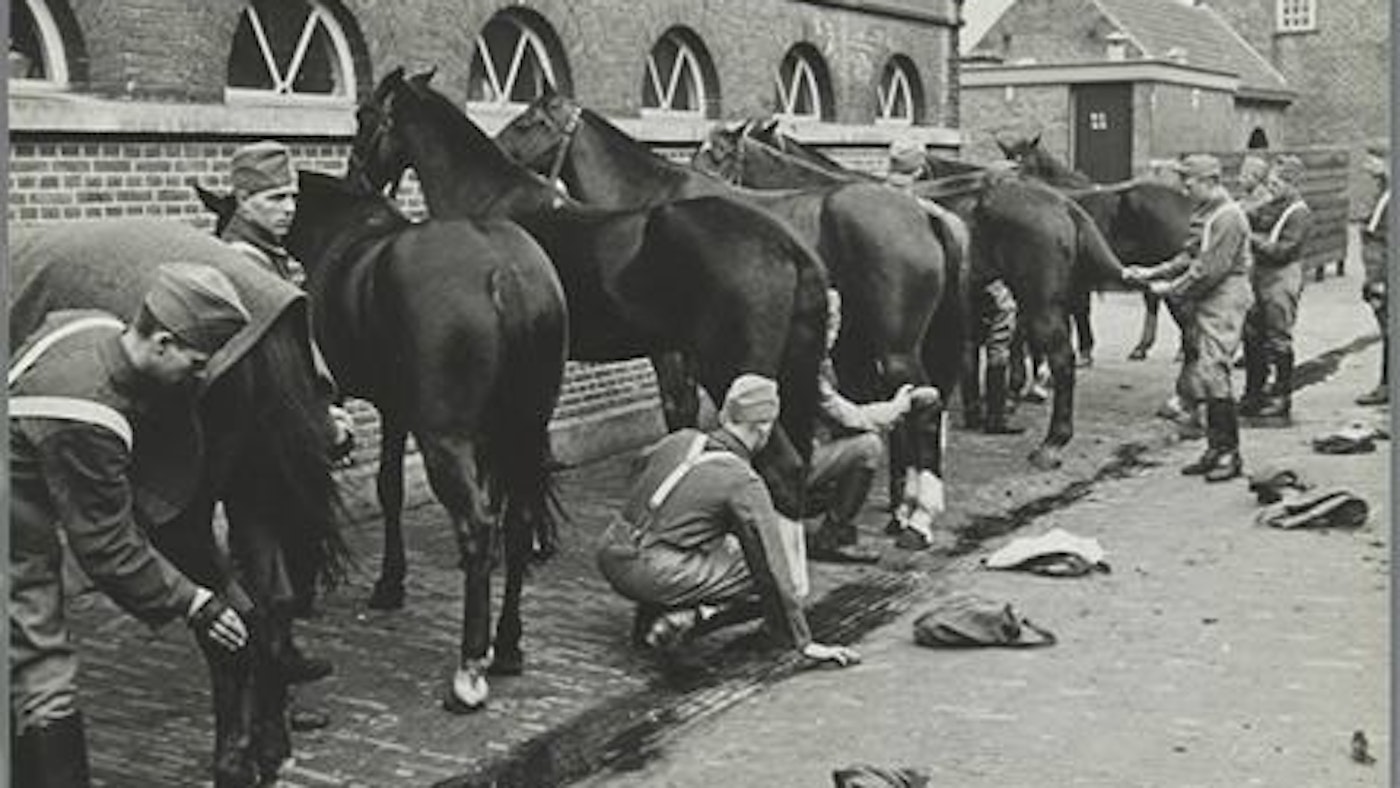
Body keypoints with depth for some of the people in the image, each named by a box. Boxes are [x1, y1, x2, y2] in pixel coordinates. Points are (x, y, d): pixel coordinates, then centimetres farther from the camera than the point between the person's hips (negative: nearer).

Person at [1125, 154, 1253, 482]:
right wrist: (1151, 273, 12)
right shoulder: (1207, 214, 16)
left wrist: (1172, 289, -12)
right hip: (1203, 306, 10)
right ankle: (1216, 450, 17)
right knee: (1193, 378, 9)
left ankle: (1229, 454, -7)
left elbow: (1210, 270, -20)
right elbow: (1192, 257, 20)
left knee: (1211, 375, -14)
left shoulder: (1228, 217, -15)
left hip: (1223, 303, -10)